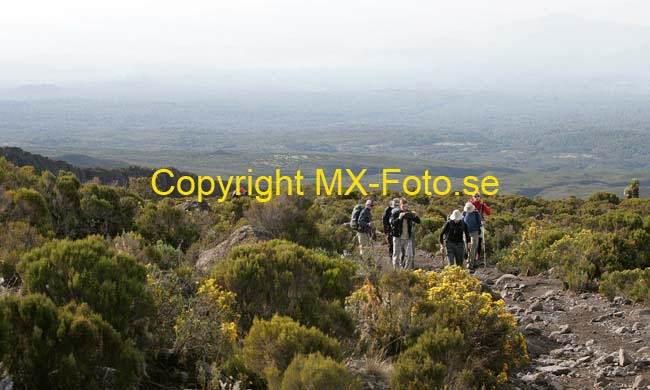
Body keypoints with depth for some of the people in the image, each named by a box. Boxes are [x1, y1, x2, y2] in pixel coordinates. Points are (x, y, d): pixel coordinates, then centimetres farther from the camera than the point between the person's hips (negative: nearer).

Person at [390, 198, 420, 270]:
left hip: (408, 238, 2)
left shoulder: (409, 213, 6)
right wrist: (399, 218, -35)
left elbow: (418, 221, 0)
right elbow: (392, 223, -18)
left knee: (409, 256, -7)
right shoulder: (396, 213, -4)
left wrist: (415, 216, -21)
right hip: (398, 238, -2)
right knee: (396, 256, 4)